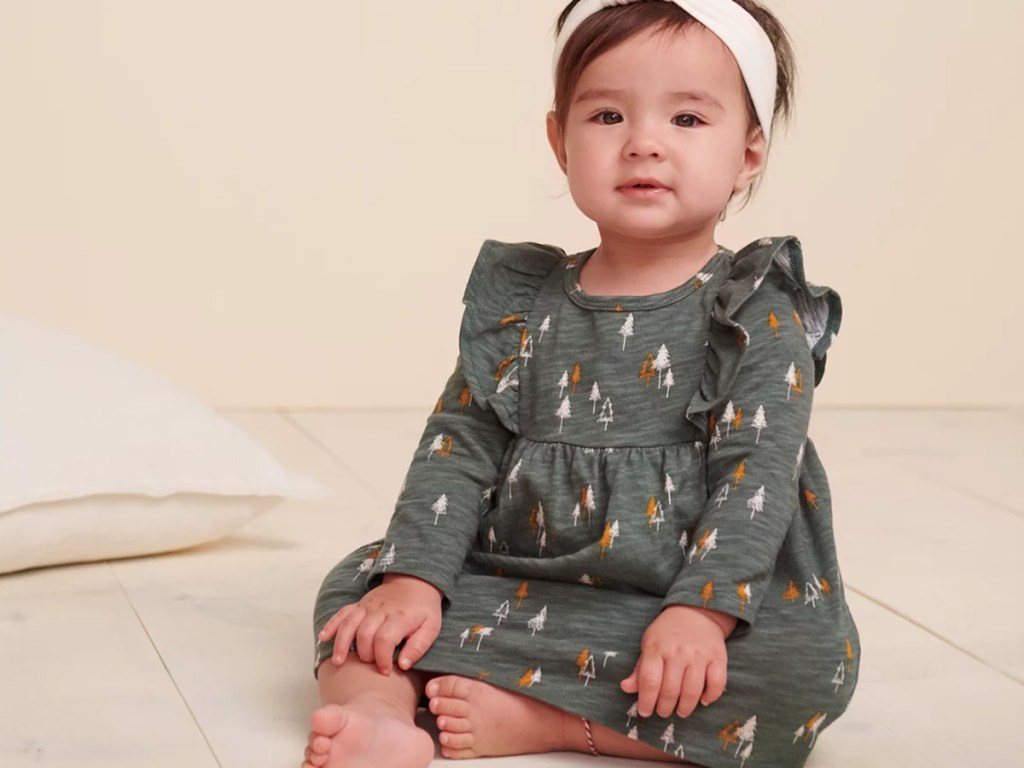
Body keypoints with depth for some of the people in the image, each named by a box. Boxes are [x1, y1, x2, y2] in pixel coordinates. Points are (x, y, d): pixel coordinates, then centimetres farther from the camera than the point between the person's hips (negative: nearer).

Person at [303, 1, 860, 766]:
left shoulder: (757, 315, -6)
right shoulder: (521, 305, 6)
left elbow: (757, 472, -15)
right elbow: (461, 444, 4)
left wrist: (700, 613, -29)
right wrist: (412, 579, -10)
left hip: (674, 610, -3)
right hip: (517, 591, 4)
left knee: (814, 659, -30)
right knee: (359, 581, -4)